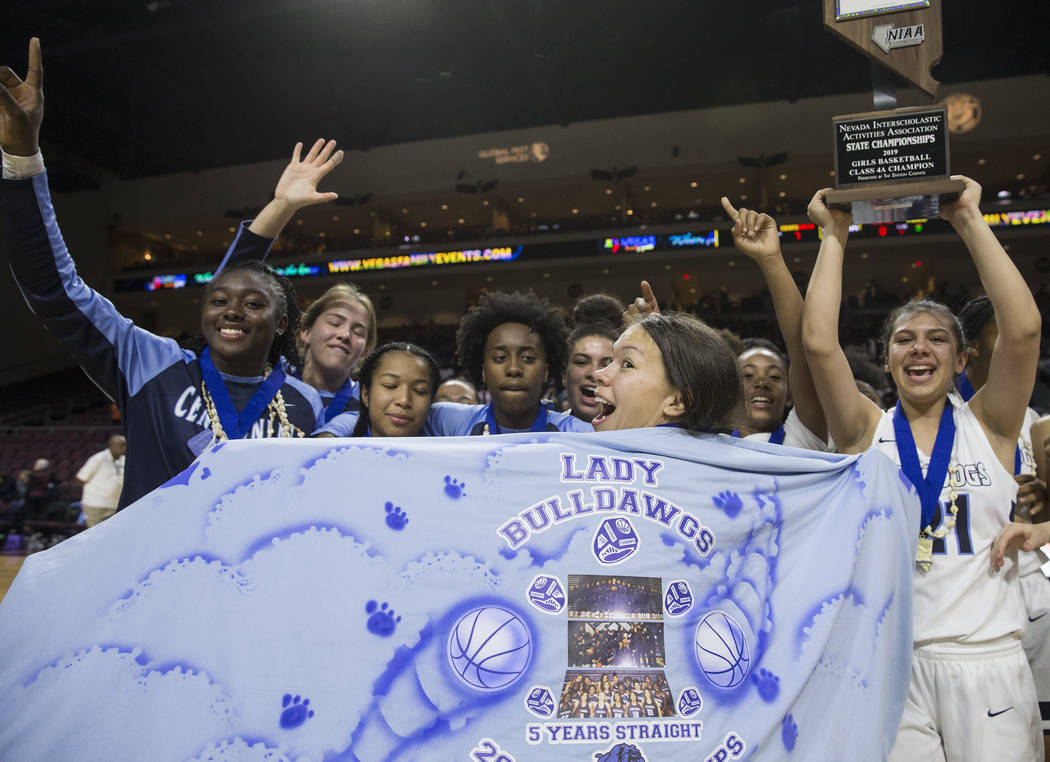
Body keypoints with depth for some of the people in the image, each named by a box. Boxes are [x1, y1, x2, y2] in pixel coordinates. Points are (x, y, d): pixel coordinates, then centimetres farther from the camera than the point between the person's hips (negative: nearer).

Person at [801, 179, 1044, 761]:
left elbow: (1024, 329, -11)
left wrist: (970, 221, -8)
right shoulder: (868, 431, 2)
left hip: (988, 657, 1)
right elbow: (818, 342, -12)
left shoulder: (988, 425, 4)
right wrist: (835, 234, -5)